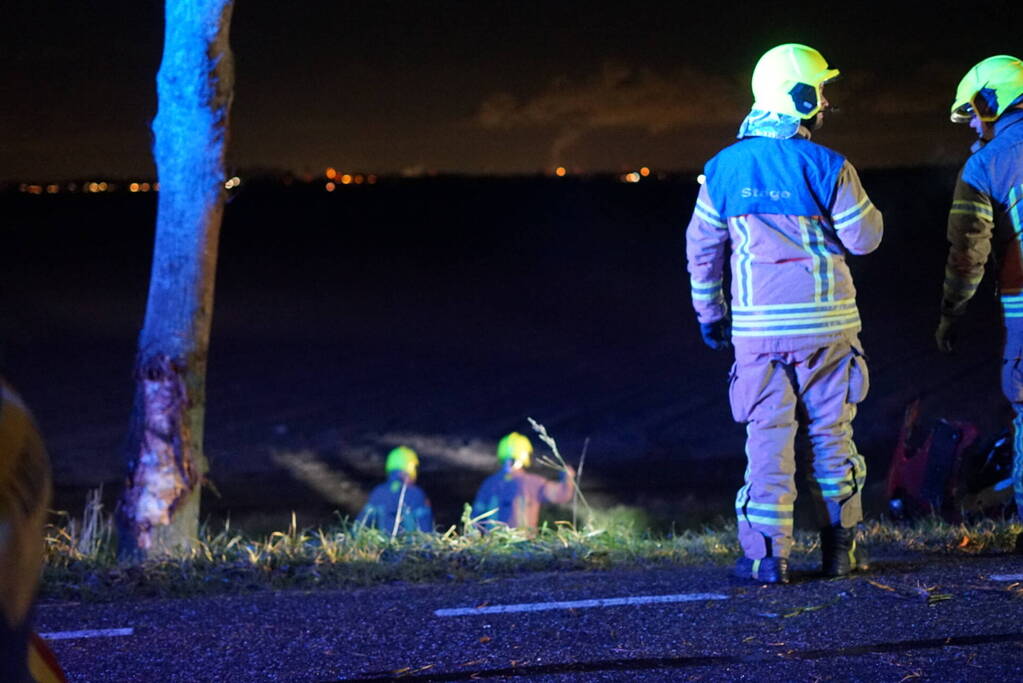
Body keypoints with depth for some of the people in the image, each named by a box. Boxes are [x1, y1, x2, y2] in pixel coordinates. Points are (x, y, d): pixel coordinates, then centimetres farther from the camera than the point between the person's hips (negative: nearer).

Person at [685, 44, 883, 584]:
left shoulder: (723, 168, 2)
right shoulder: (826, 166, -10)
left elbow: (702, 248, 9)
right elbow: (864, 237, -3)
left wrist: (710, 313, 19)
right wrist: (860, 203, 17)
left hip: (757, 325, 2)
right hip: (824, 322, -2)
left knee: (768, 436, 4)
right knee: (831, 433, 9)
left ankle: (767, 554, -1)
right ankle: (840, 548, 13)